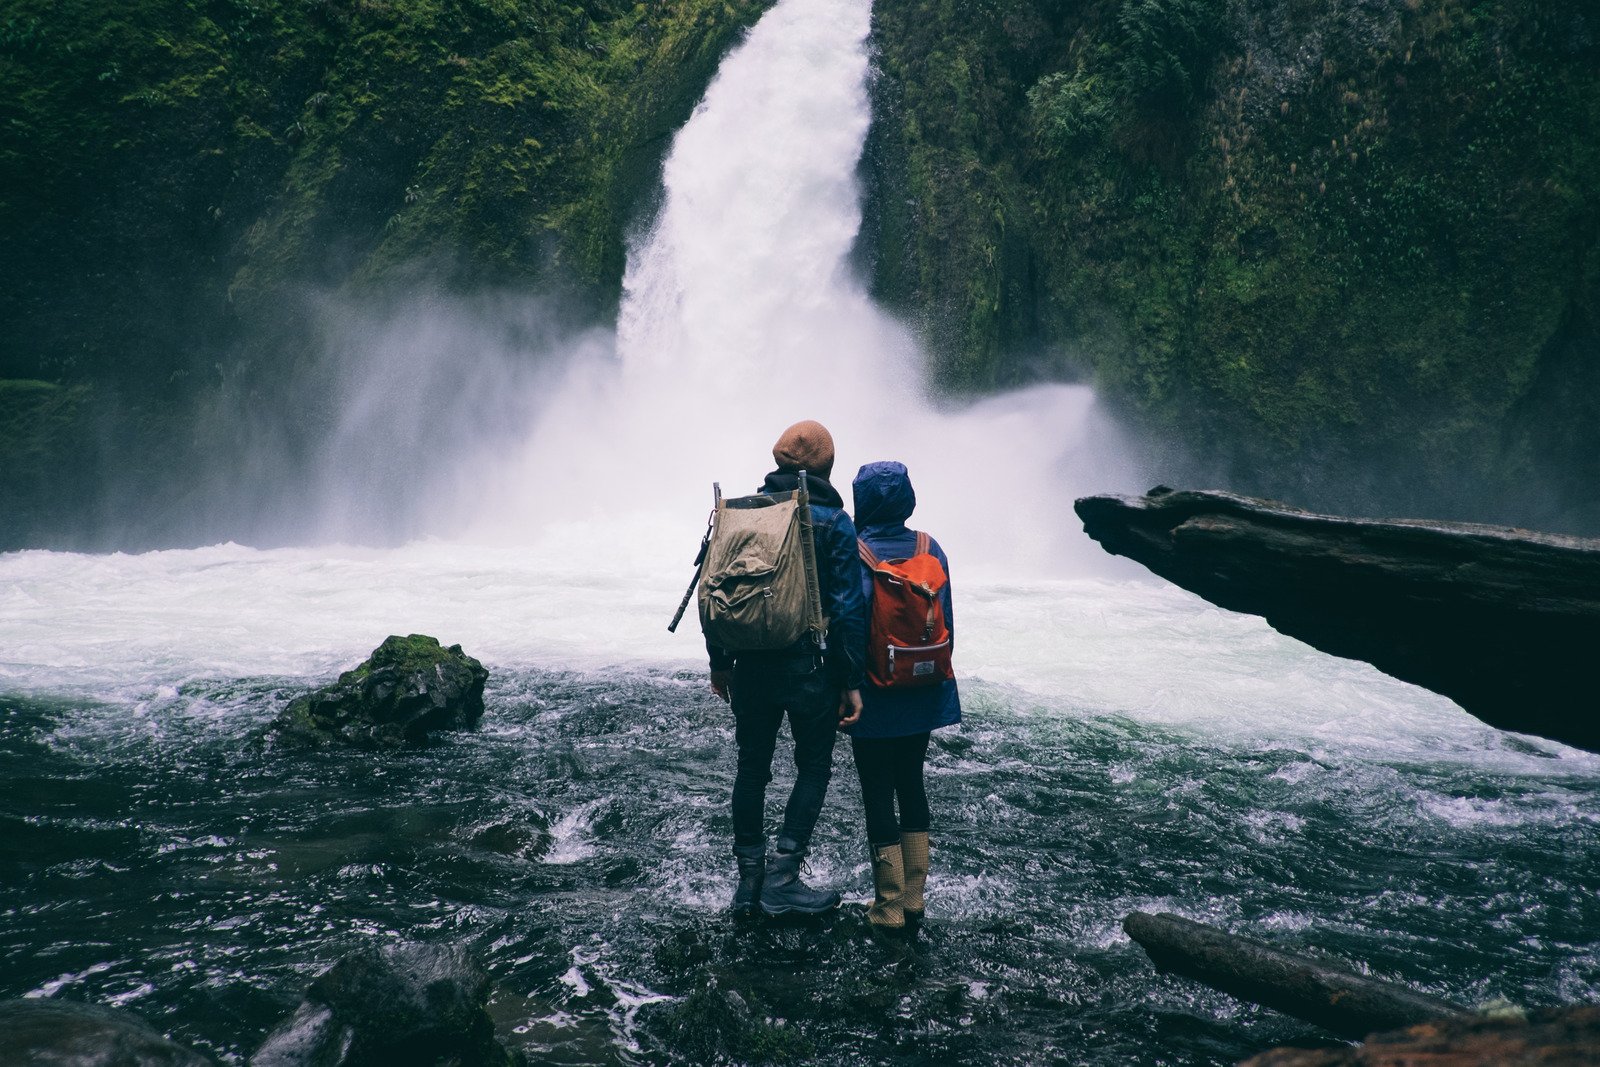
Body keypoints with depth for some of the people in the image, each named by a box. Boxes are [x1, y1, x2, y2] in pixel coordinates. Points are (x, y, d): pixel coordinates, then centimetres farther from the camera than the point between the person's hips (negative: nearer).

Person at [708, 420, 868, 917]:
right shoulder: (834, 522, -8)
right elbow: (848, 609, -10)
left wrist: (720, 662, 14)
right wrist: (851, 682, -5)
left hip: (751, 666, 4)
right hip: (809, 667, -3)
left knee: (752, 766, 15)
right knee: (814, 767, 11)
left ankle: (749, 878, 21)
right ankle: (783, 877, 4)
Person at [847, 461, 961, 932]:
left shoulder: (854, 555, -15)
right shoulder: (931, 549, -2)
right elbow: (947, 621, 4)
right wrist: (937, 676, 16)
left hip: (876, 698, -5)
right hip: (924, 695, 5)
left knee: (878, 793, 5)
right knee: (911, 783, 17)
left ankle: (889, 907, 11)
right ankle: (914, 898, 23)